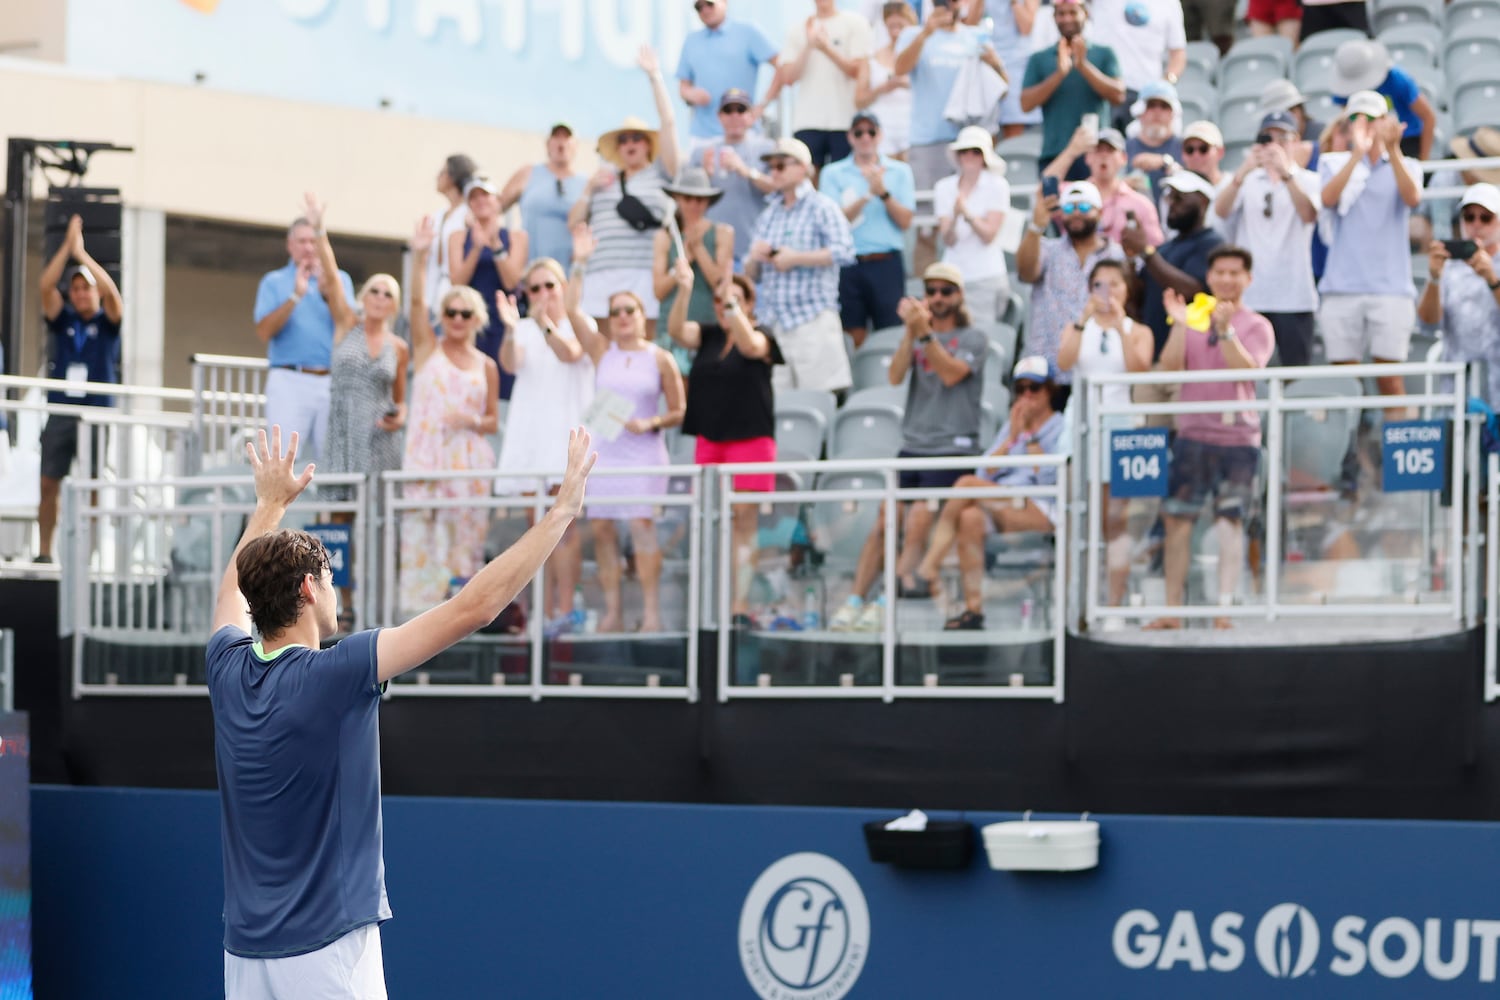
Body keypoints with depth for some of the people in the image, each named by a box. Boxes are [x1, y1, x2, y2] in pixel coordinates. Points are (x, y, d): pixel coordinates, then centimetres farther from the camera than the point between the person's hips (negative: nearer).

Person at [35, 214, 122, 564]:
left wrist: (82, 253, -12)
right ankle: (44, 552, 5)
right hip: (60, 413, 2)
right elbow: (45, 285, -3)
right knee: (49, 484, 0)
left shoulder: (107, 322, 6)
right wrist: (67, 246, -10)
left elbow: (111, 291, -12)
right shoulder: (63, 321, 10)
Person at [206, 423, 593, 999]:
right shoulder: (334, 675, -14)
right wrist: (562, 511, -8)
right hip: (327, 952, -7)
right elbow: (473, 608, -14)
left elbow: (238, 586, 29)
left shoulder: (227, 670, 4)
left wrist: (271, 504, 43)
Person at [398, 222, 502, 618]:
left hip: (469, 462, 2)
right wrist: (419, 258, -22)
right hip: (426, 455, -2)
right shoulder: (427, 348, 7)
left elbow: (493, 421, 16)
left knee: (466, 539, -1)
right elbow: (416, 301, -8)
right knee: (419, 534, -8)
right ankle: (417, 612, -8)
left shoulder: (486, 366, 11)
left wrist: (474, 420, -7)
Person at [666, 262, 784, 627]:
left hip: (749, 440, -4)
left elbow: (749, 344, -21)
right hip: (709, 441, 4)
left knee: (743, 522, -8)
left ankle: (740, 606, -9)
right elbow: (676, 330, -5)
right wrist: (684, 291, -22)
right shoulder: (708, 336, 12)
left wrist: (732, 302, -32)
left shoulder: (762, 340, 2)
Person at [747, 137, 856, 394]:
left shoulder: (821, 207, 0)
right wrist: (755, 259, -1)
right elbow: (752, 275, 23)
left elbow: (844, 252, -16)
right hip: (774, 322, 6)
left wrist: (795, 259, -13)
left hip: (813, 321, -6)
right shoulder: (768, 215, 19)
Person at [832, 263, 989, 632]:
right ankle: (856, 601, 0)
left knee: (918, 522, -16)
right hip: (913, 445, 5)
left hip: (953, 447, -5)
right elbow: (895, 376, -1)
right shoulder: (917, 337, 16)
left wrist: (925, 332, -19)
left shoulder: (974, 339, 4)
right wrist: (911, 330, -13)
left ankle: (887, 601, -15)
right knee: (884, 522, -1)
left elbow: (951, 373, -13)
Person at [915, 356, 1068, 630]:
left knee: (967, 485, -26)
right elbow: (986, 473, 11)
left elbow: (1049, 478, -9)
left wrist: (1030, 435, -6)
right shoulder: (1011, 426, 25)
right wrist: (1011, 438, 0)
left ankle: (928, 569, -26)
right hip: (1000, 507, 5)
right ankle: (973, 610, -33)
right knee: (970, 517, -32)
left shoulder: (1062, 427, 7)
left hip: (1042, 511, -5)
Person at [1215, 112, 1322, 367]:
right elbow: (1221, 210, -8)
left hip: (1294, 297, -1)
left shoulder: (1308, 180, 7)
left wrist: (1286, 173, -28)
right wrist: (1243, 171, -25)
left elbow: (1309, 214, -14)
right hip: (1249, 295, 2)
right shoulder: (1248, 181, 11)